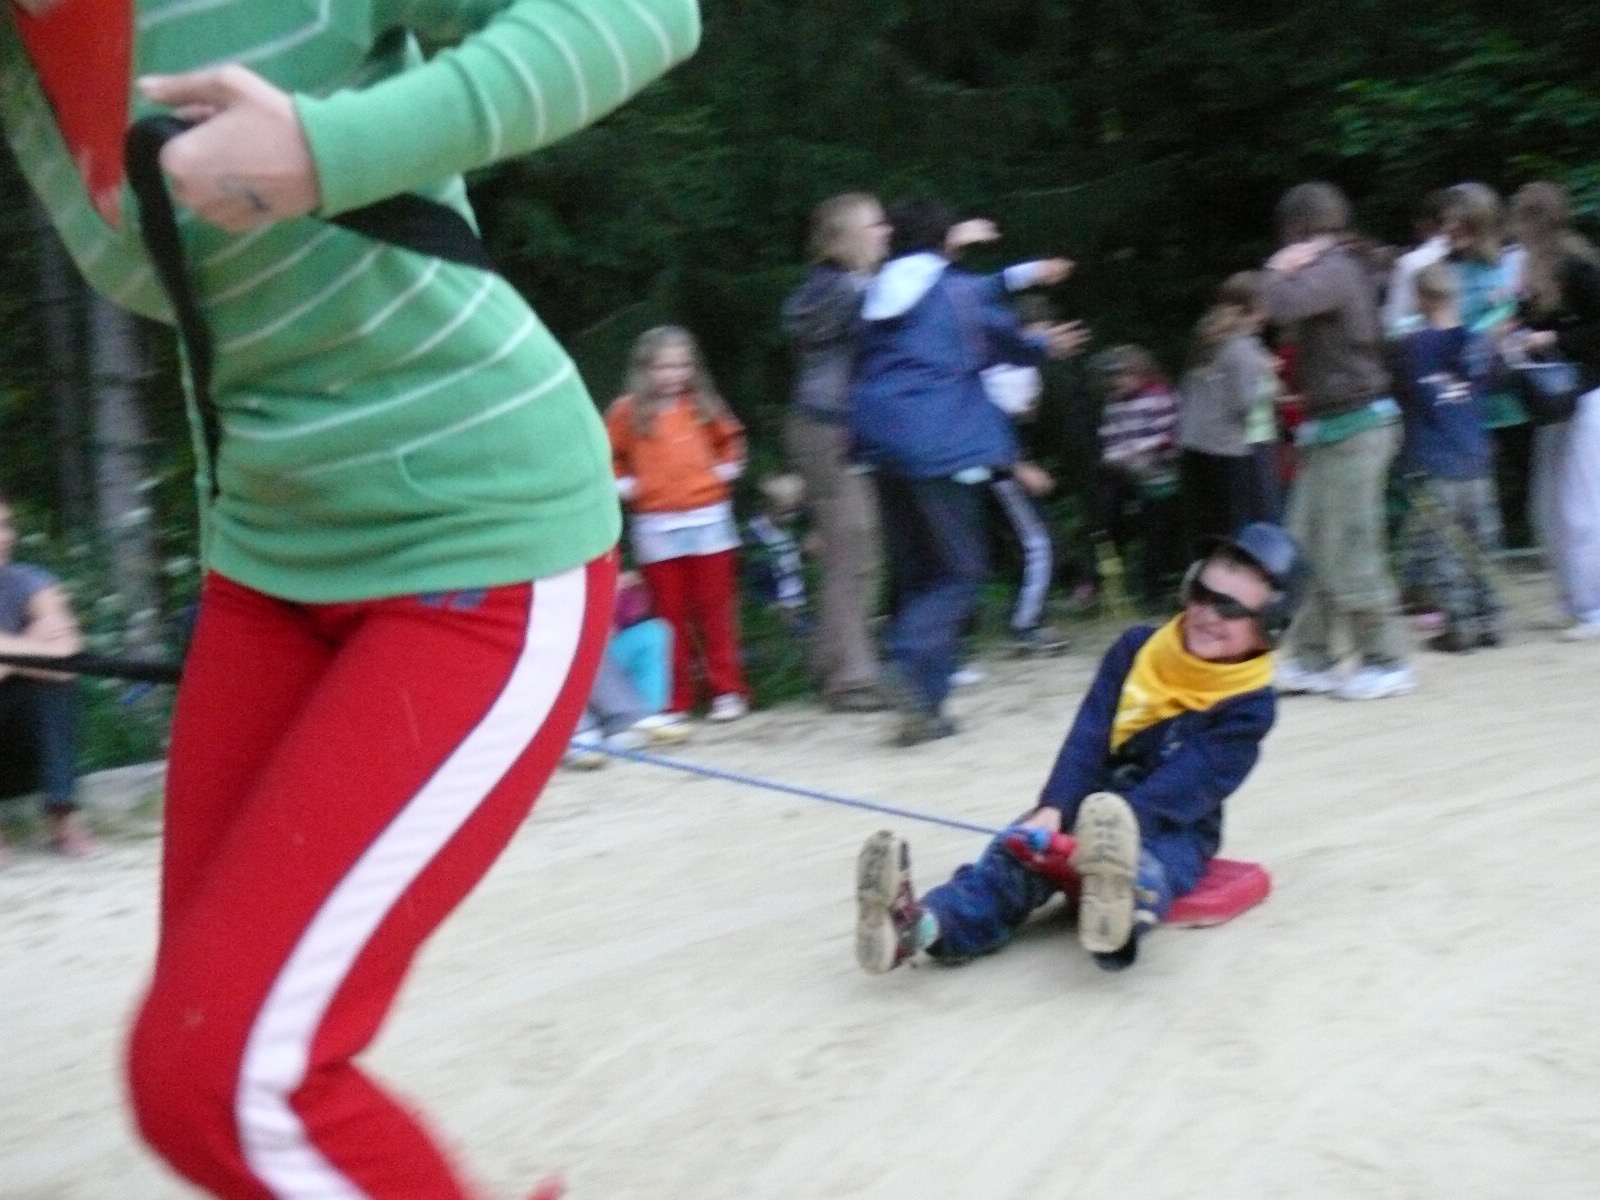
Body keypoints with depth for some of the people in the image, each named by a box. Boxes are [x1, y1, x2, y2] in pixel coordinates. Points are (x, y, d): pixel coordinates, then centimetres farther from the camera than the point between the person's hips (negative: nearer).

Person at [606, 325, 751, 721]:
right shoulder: (628, 412, -4)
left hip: (708, 518, 1)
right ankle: (676, 700, 9)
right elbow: (608, 455, 7)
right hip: (655, 525, -1)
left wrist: (726, 469, 2)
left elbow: (729, 438, 16)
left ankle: (728, 691, 12)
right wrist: (623, 484, -5)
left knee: (716, 609, 6)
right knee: (670, 614, 4)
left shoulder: (703, 406, 1)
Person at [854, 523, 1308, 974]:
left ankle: (1117, 909, -77)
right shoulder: (1137, 650, 5)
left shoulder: (1249, 704, -8)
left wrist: (1120, 825, -35)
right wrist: (1053, 810, -20)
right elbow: (1089, 736, -4)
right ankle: (926, 924, -50)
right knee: (1018, 851, -24)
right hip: (1096, 803, 4)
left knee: (1143, 868, -39)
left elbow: (1185, 787, -20)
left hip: (1174, 828, -4)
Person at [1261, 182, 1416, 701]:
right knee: (1307, 548, 9)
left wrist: (1277, 271, -16)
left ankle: (1386, 662, 2)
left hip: (1356, 427, -10)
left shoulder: (1332, 270, -14)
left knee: (1348, 551, -7)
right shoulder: (1332, 270, 16)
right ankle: (1311, 659, 14)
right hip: (1329, 427, 10)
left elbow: (1284, 306, -31)